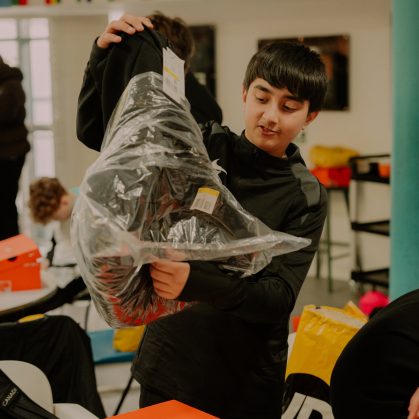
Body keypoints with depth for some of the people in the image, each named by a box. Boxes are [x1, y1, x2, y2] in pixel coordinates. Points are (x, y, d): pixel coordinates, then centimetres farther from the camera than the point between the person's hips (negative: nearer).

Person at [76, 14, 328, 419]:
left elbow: (279, 296, -17)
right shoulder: (201, 146, -2)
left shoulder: (306, 198, -7)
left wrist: (195, 283, -35)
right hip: (167, 360, 2)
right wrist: (106, 57, -15)